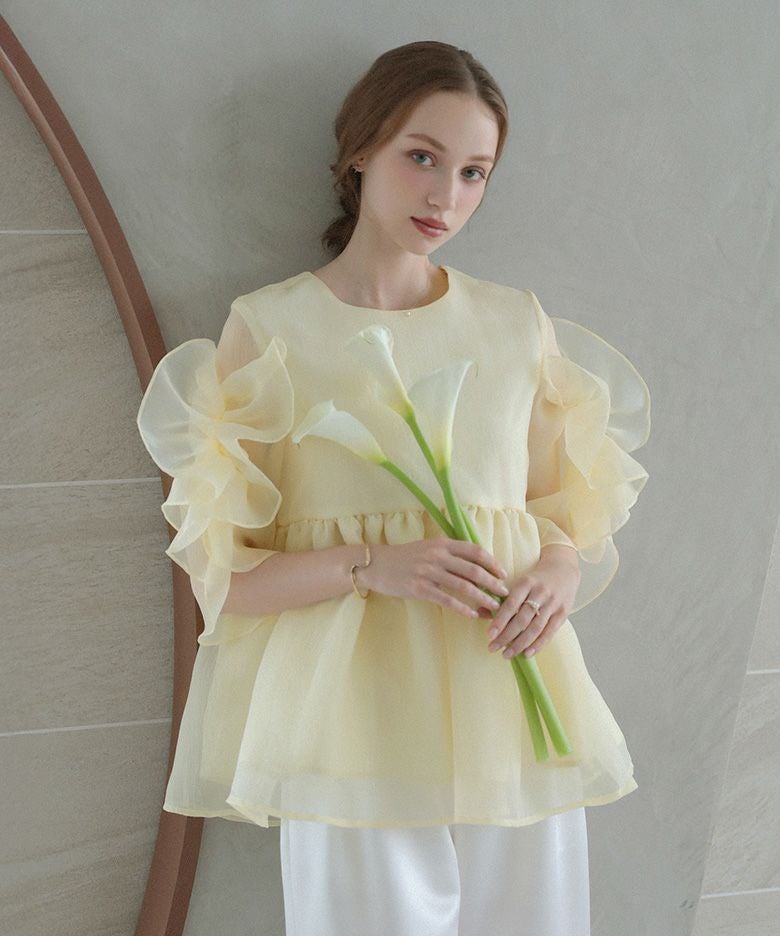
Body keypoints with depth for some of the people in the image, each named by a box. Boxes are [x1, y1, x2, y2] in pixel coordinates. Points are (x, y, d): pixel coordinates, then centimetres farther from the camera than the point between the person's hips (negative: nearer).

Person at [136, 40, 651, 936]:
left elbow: (573, 509, 16)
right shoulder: (270, 327, -2)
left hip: (510, 702, 3)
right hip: (356, 711, -3)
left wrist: (560, 571, -6)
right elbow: (220, 572, -3)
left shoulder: (519, 323, 8)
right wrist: (371, 566, -19)